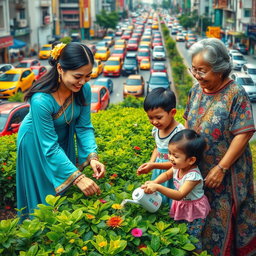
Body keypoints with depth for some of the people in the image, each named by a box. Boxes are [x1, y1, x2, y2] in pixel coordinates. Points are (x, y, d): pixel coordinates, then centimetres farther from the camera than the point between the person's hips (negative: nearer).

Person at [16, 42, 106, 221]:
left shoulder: (83, 89, -25)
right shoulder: (41, 100, -40)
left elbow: (84, 126, -14)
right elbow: (50, 147, -34)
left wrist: (92, 156, -29)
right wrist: (78, 177, -36)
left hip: (65, 137, 5)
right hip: (37, 144, -5)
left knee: (63, 192, 22)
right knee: (43, 193, 12)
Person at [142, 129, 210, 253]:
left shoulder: (193, 175, -35)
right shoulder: (178, 167, -12)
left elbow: (180, 195, -41)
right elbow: (167, 174, 9)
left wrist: (158, 187, -49)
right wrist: (154, 182, -12)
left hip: (194, 210, -7)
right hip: (181, 206, 7)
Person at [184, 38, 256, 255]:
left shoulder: (236, 94, -19)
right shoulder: (197, 90, 0)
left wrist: (221, 168, -20)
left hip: (224, 172, -5)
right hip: (197, 169, 6)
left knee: (220, 218, 10)